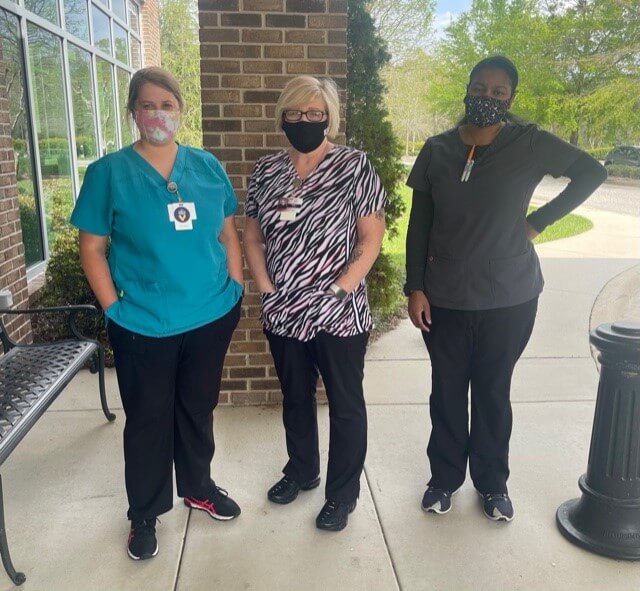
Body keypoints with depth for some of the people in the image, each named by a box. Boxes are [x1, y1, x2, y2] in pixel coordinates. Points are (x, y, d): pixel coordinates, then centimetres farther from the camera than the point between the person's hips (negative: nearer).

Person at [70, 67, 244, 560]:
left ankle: (198, 487, 42)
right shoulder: (109, 172, -6)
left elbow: (228, 233, 9)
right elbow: (92, 248, -4)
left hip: (213, 316, 3)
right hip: (144, 325, -3)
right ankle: (145, 514, 32)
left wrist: (237, 287, 3)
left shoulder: (208, 166, 3)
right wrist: (115, 308, -9)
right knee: (148, 420, 11)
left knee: (198, 408, 19)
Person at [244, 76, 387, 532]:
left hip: (339, 312, -4)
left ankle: (342, 495, 27)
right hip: (283, 311, 4)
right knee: (295, 396, 20)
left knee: (346, 404, 8)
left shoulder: (354, 166, -6)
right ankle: (302, 471, 42)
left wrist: (340, 288, -15)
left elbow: (372, 237, -9)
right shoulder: (267, 171, 6)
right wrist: (265, 286, -2)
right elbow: (252, 237, 9)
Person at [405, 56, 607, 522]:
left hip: (508, 298, -1)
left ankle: (493, 482, 32)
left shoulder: (530, 144, -5)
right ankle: (444, 478, 31)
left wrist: (539, 221, -3)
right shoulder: (437, 150, 0)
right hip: (445, 297, 2)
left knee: (493, 392, 11)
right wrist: (415, 287, -3)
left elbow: (593, 172, 5)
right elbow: (419, 226, 2)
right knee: (447, 392, 11)